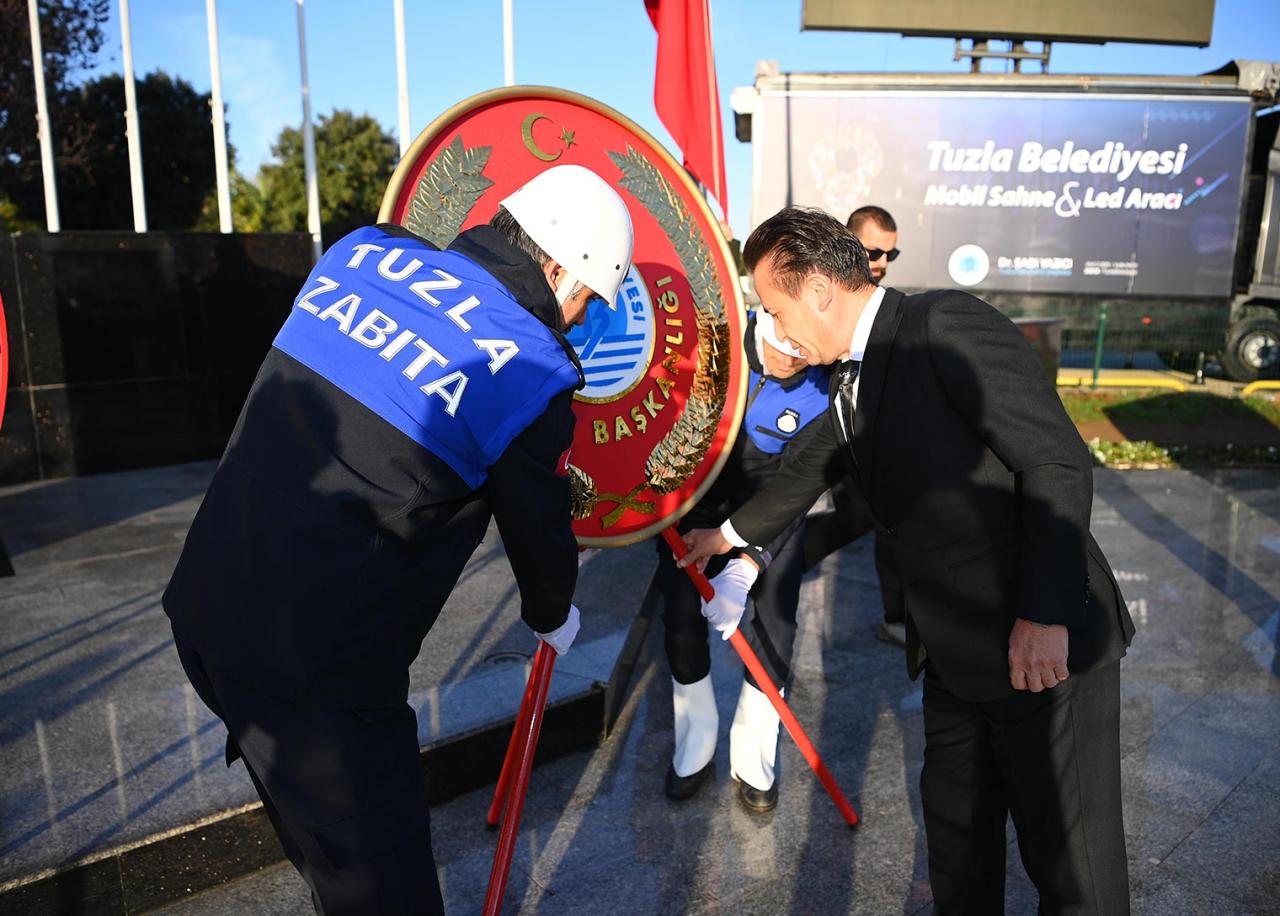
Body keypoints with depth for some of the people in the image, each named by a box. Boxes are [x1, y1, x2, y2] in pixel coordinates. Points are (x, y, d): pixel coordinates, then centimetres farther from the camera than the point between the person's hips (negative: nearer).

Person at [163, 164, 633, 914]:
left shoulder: (361, 252, 1)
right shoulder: (533, 377, -16)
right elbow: (540, 532, 0)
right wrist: (553, 616, 21)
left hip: (207, 605, 8)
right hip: (318, 667, -8)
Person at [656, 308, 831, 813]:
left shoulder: (822, 393, -23)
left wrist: (749, 561, -34)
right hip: (693, 502, 1)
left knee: (775, 625, -8)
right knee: (682, 619, -5)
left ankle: (753, 761, 13)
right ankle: (695, 750, 16)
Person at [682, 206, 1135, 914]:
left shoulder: (947, 325, -17)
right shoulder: (848, 381, 10)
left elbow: (1059, 463, -21)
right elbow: (807, 470, 25)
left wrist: (1044, 617, -23)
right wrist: (731, 532, 38)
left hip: (1045, 644, -8)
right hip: (953, 654, 8)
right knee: (955, 830, 21)